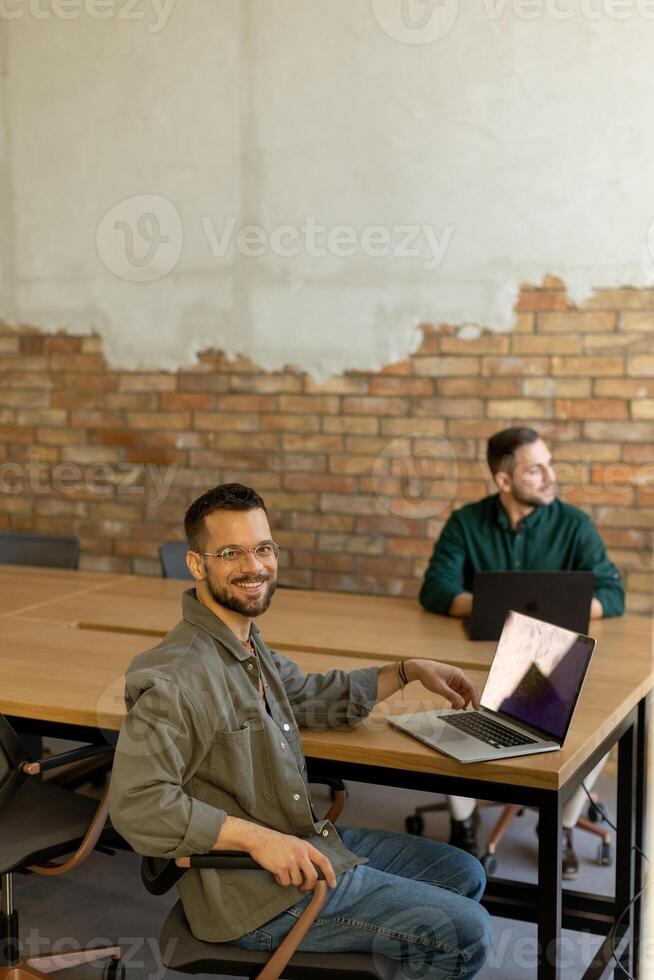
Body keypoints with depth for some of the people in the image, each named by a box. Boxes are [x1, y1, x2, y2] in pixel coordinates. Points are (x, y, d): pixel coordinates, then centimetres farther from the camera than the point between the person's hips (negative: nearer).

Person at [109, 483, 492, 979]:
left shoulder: (250, 646, 6)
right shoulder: (175, 677, -26)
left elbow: (313, 694, 25)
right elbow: (137, 803, -31)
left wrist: (409, 670, 20)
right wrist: (259, 837, -29)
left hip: (309, 838, 10)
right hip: (258, 891, -10)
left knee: (465, 876, 20)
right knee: (467, 935, -8)